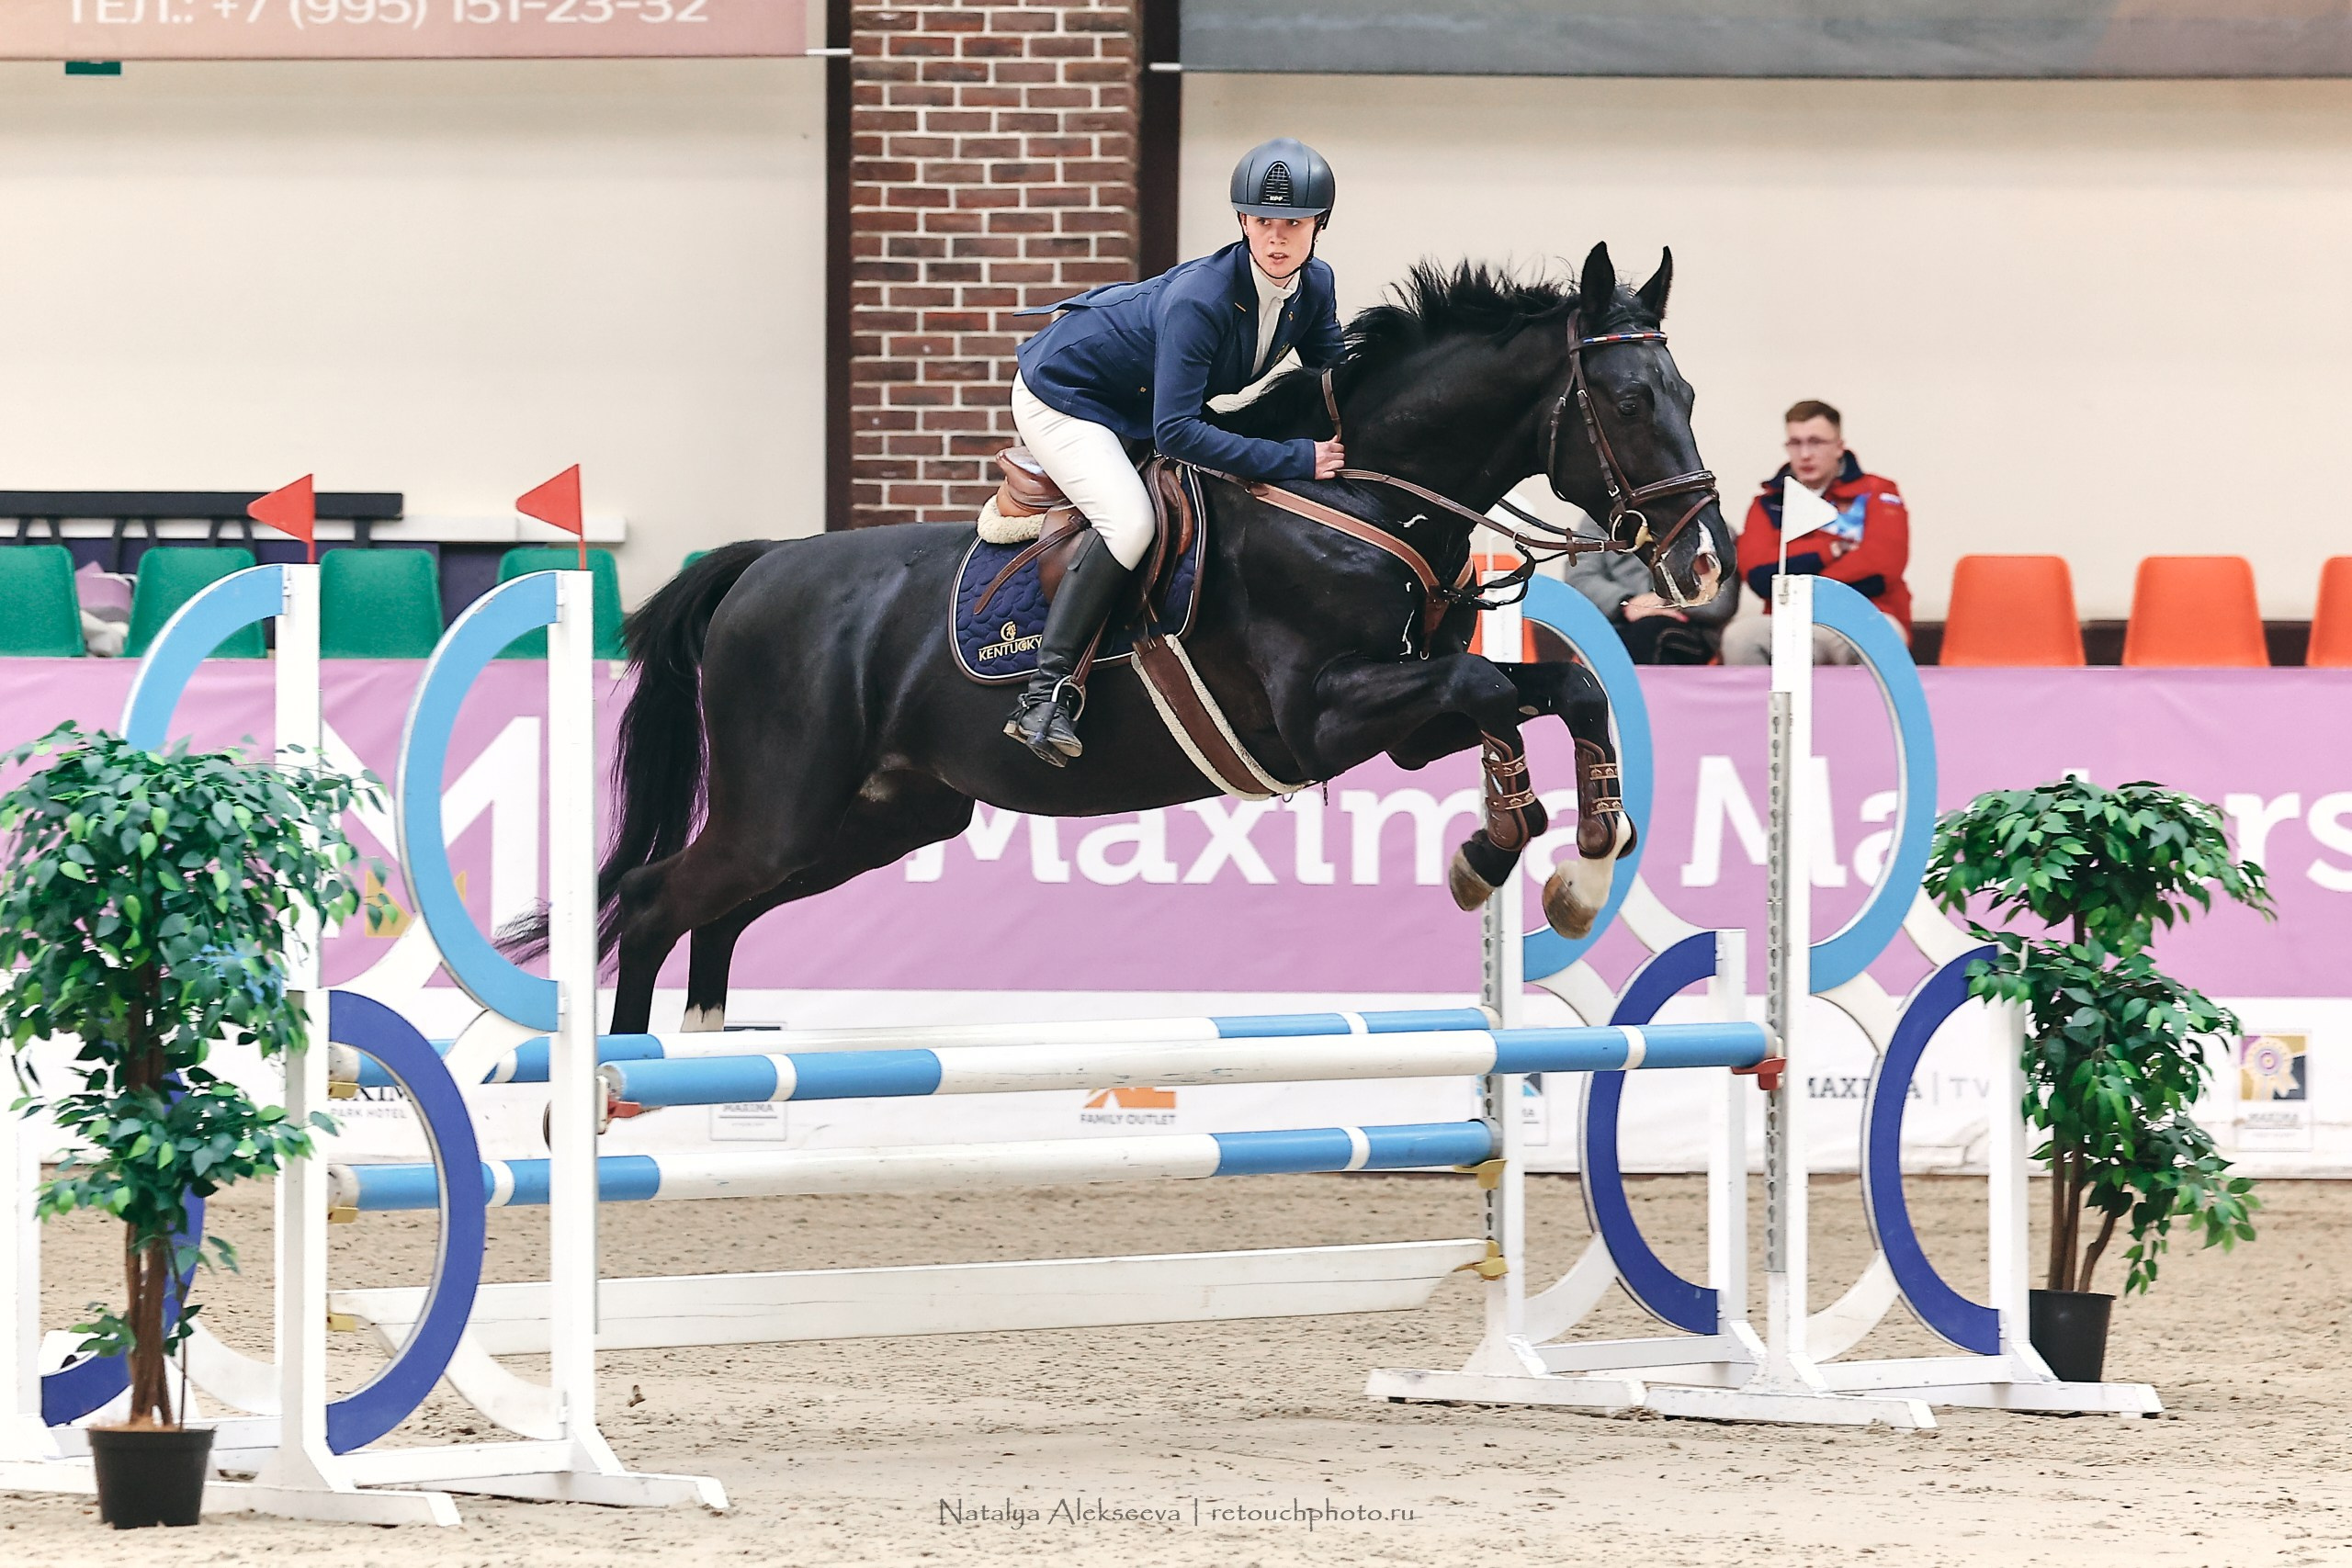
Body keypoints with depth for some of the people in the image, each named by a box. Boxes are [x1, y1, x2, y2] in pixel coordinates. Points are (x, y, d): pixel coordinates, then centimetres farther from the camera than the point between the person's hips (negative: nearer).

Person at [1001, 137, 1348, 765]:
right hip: (1062, 396, -9)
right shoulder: (1199, 298, -36)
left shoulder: (1315, 285, -13)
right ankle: (1046, 692, -26)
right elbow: (1176, 432, -39)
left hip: (1140, 406, 9)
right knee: (1131, 523, -29)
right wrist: (1295, 459, -40)